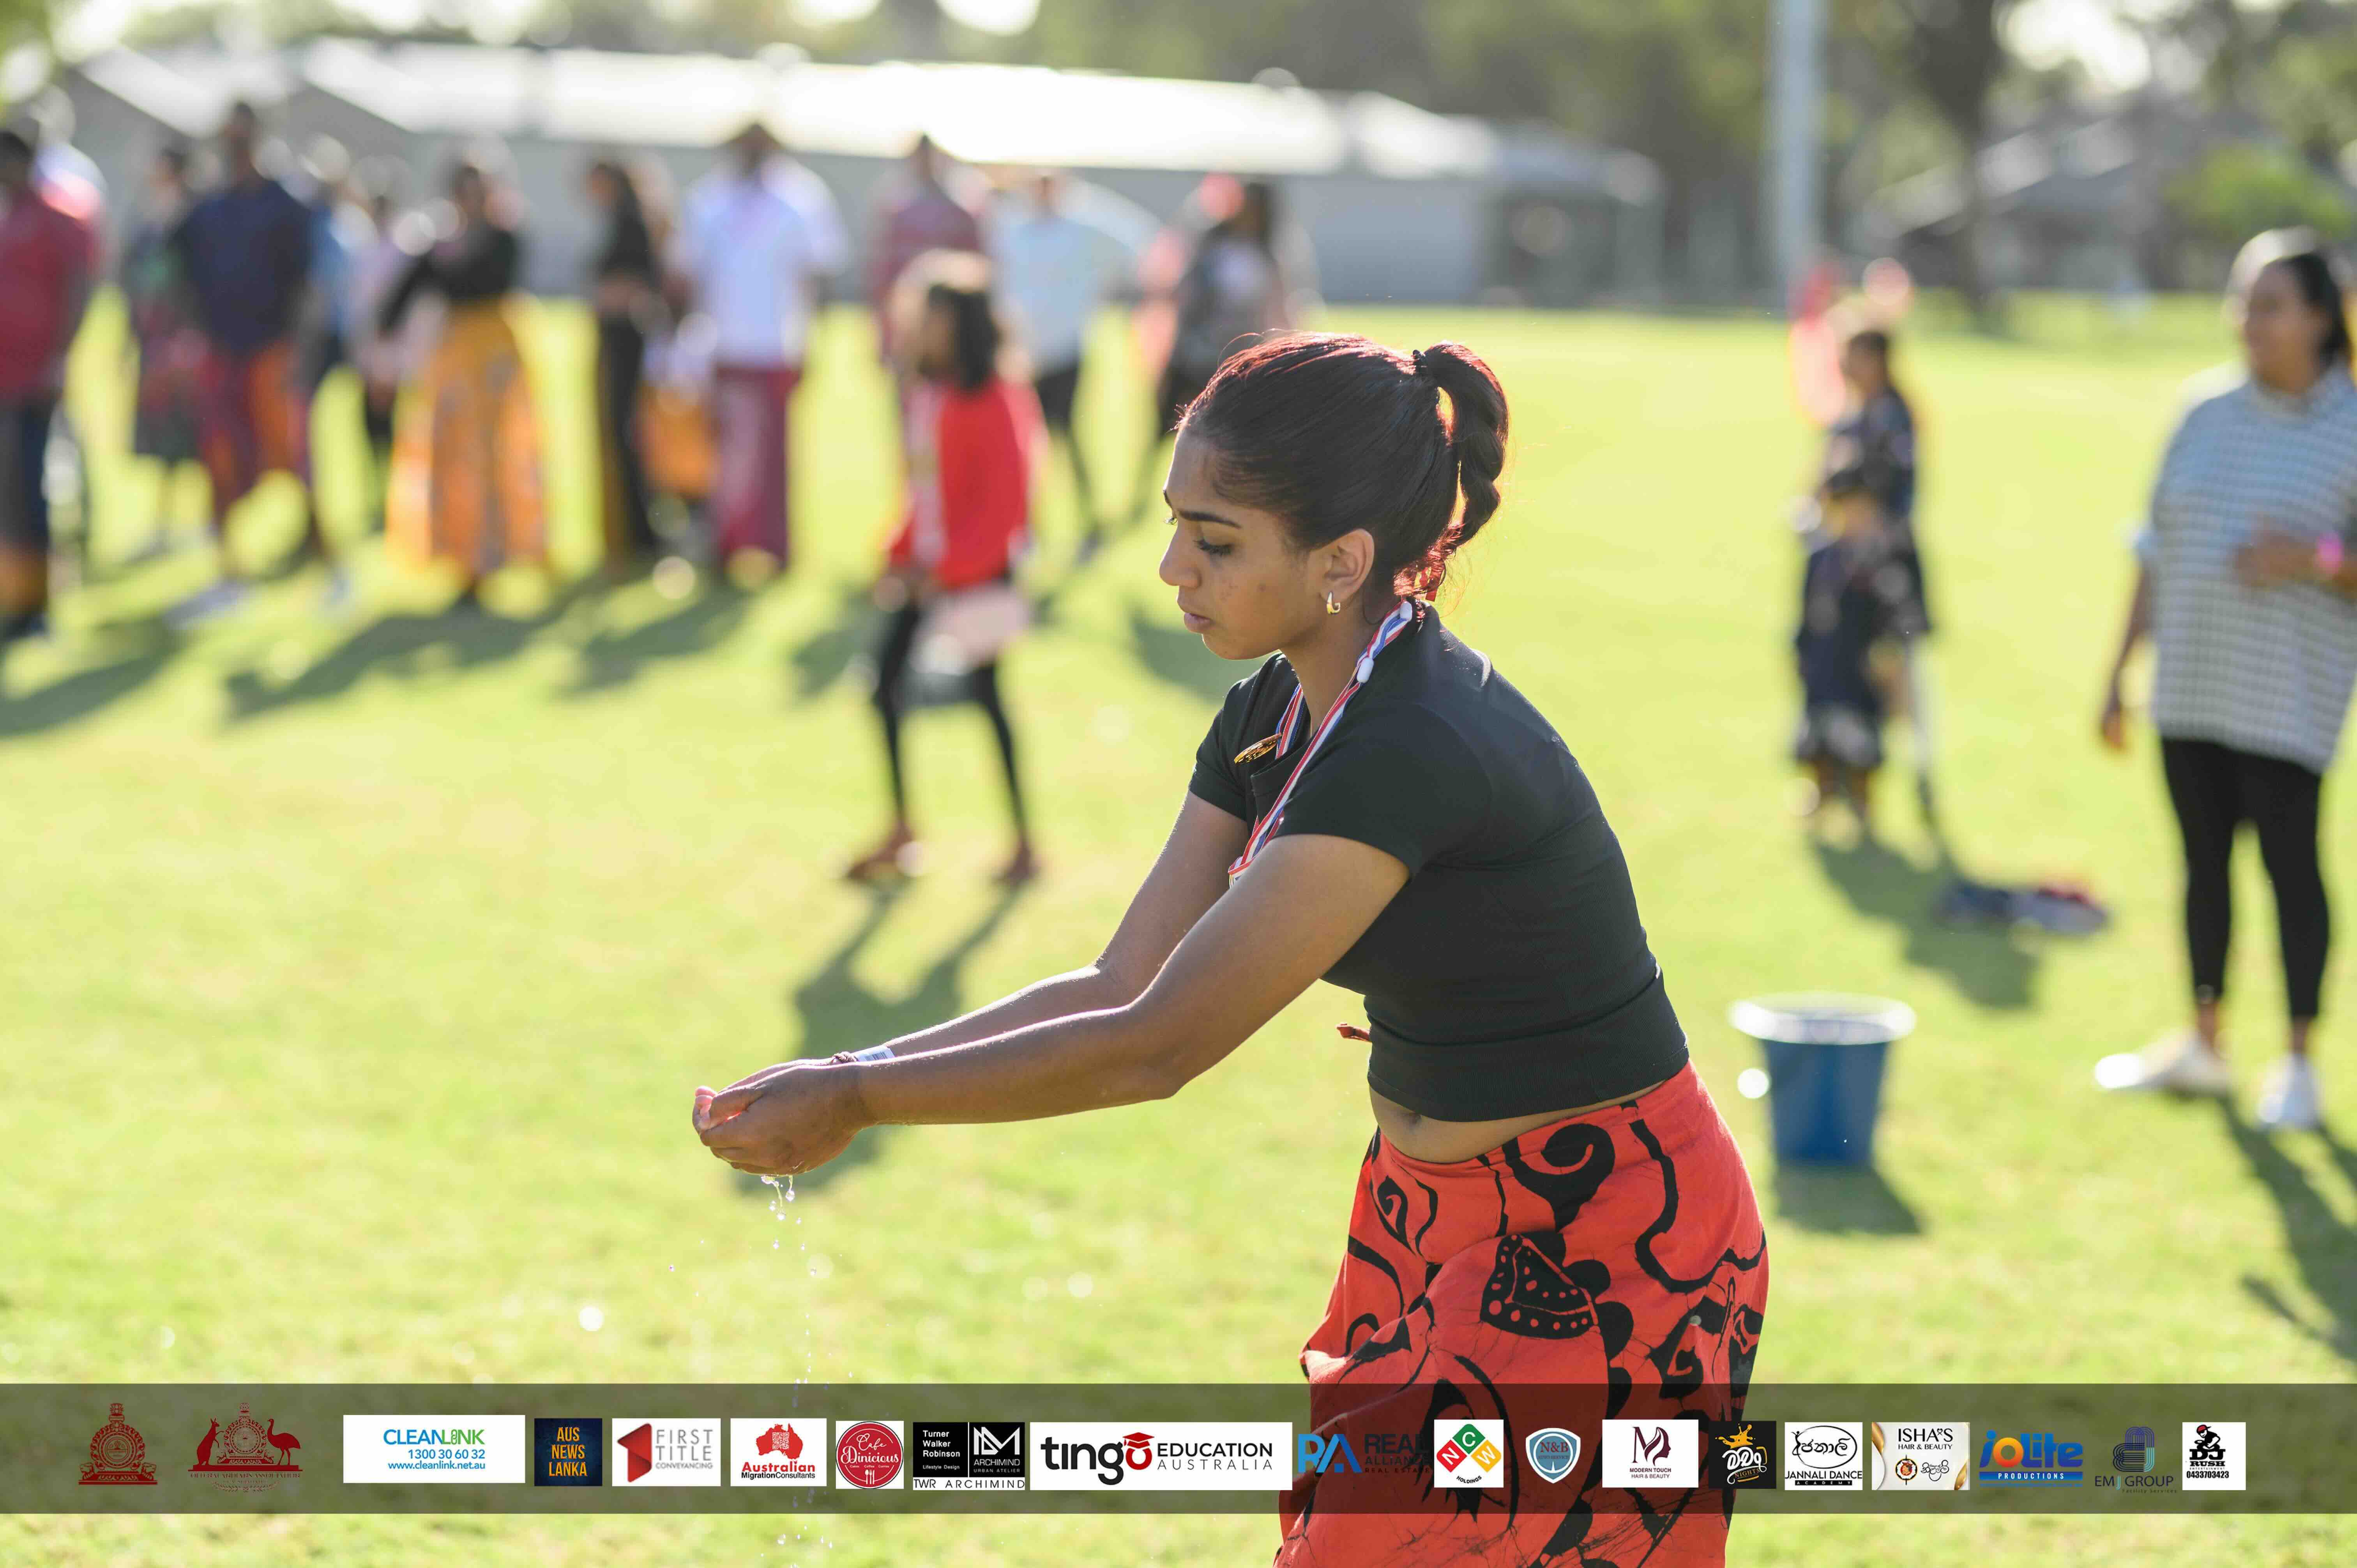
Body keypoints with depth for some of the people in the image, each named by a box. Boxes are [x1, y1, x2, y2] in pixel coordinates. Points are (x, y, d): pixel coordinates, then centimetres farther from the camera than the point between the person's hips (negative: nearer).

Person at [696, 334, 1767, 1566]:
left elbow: (1154, 1049, -27)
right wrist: (844, 1073, -8)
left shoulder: (1416, 750, -28)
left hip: (1602, 1261, -9)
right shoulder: (1274, 716, 1)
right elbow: (1121, 987, 2)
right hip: (1432, 1220, 9)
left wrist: (855, 1102, -21)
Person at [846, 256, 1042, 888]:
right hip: (927, 568, 8)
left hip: (978, 571, -8)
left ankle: (1025, 846, 9)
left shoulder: (994, 401, -16)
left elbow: (1004, 504, -18)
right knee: (888, 679, 6)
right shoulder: (925, 391, 7)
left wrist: (947, 568, -19)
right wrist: (902, 556, 5)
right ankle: (902, 835, 18)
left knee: (985, 690, -2)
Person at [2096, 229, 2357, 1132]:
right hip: (2190, 686, 5)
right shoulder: (2205, 416, 10)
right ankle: (2204, 1045, 23)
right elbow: (2157, 555, 15)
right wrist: (2117, 676, 14)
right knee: (2203, 856, 11)